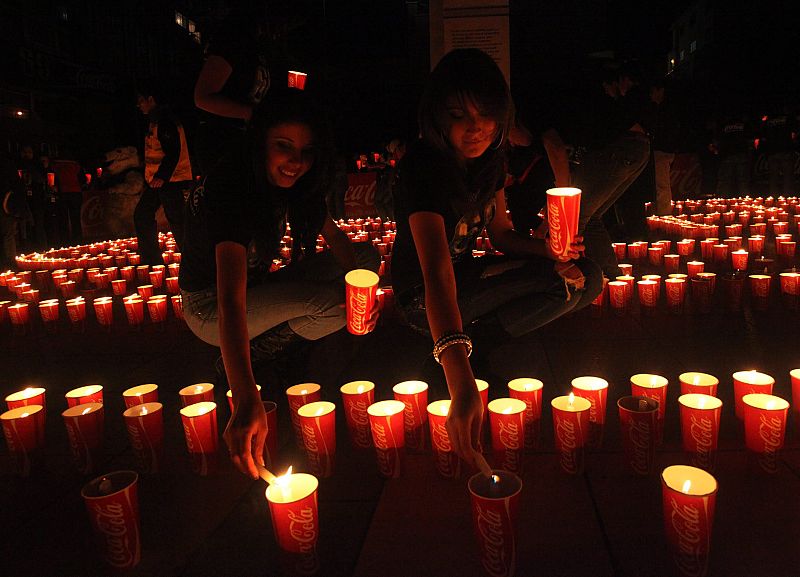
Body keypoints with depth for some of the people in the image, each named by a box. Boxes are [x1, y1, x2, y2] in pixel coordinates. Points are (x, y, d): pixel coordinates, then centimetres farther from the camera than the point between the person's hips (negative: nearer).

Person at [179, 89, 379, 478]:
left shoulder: (294, 183, -9)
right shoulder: (230, 191, -33)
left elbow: (333, 235, 2)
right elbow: (230, 302, -45)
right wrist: (246, 400, -57)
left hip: (259, 285, 8)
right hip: (208, 307, -8)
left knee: (367, 256, -2)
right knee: (330, 302, -31)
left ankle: (268, 343, -2)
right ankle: (252, 355, -3)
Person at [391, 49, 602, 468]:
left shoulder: (490, 157, -4)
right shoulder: (423, 167, -29)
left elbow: (501, 233, 9)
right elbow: (436, 275, -43)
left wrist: (547, 247, -14)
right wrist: (461, 385, -54)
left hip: (467, 273, 8)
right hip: (425, 301, -8)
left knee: (587, 279, 0)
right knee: (566, 282, -21)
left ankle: (482, 335, -4)